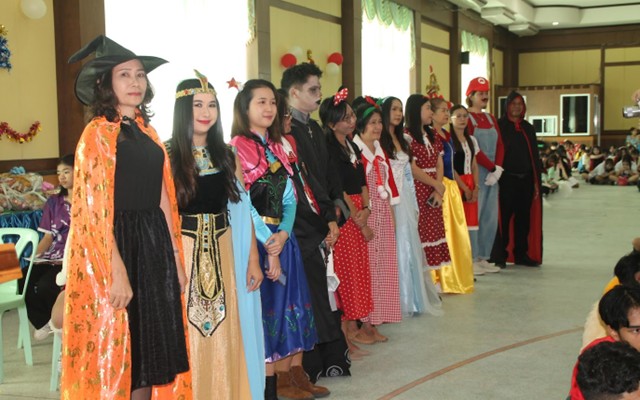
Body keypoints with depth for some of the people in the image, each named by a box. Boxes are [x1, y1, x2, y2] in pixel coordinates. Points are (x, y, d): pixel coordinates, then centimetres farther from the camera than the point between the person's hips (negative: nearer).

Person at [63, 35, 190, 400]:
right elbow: (95, 210, -14)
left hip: (155, 244, 7)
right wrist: (116, 273, -19)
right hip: (119, 245, -7)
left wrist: (176, 259, 11)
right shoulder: (98, 133, -8)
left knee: (153, 346, 12)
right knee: (120, 351, 2)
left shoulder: (148, 133, 13)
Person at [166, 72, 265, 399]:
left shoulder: (227, 155, 10)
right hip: (182, 251, -4)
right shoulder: (166, 155, -4)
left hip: (222, 252, 4)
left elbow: (243, 209, 9)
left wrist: (253, 259, 5)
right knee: (188, 332, 2)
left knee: (224, 334, 9)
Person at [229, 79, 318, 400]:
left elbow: (288, 197, 8)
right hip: (253, 241, -6)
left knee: (279, 308, 8)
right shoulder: (236, 149, -7)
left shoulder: (276, 147, 14)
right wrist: (268, 244, -14)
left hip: (281, 240, 7)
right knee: (257, 312, -3)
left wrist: (283, 234, -9)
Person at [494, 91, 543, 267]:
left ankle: (521, 254, 17)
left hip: (525, 180, 5)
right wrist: (496, 174, -15)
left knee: (524, 218, 7)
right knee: (504, 218, -4)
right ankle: (499, 256, 3)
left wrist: (536, 180, 10)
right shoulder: (499, 126, -1)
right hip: (506, 179, -5)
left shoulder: (528, 128, 15)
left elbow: (534, 155, 16)